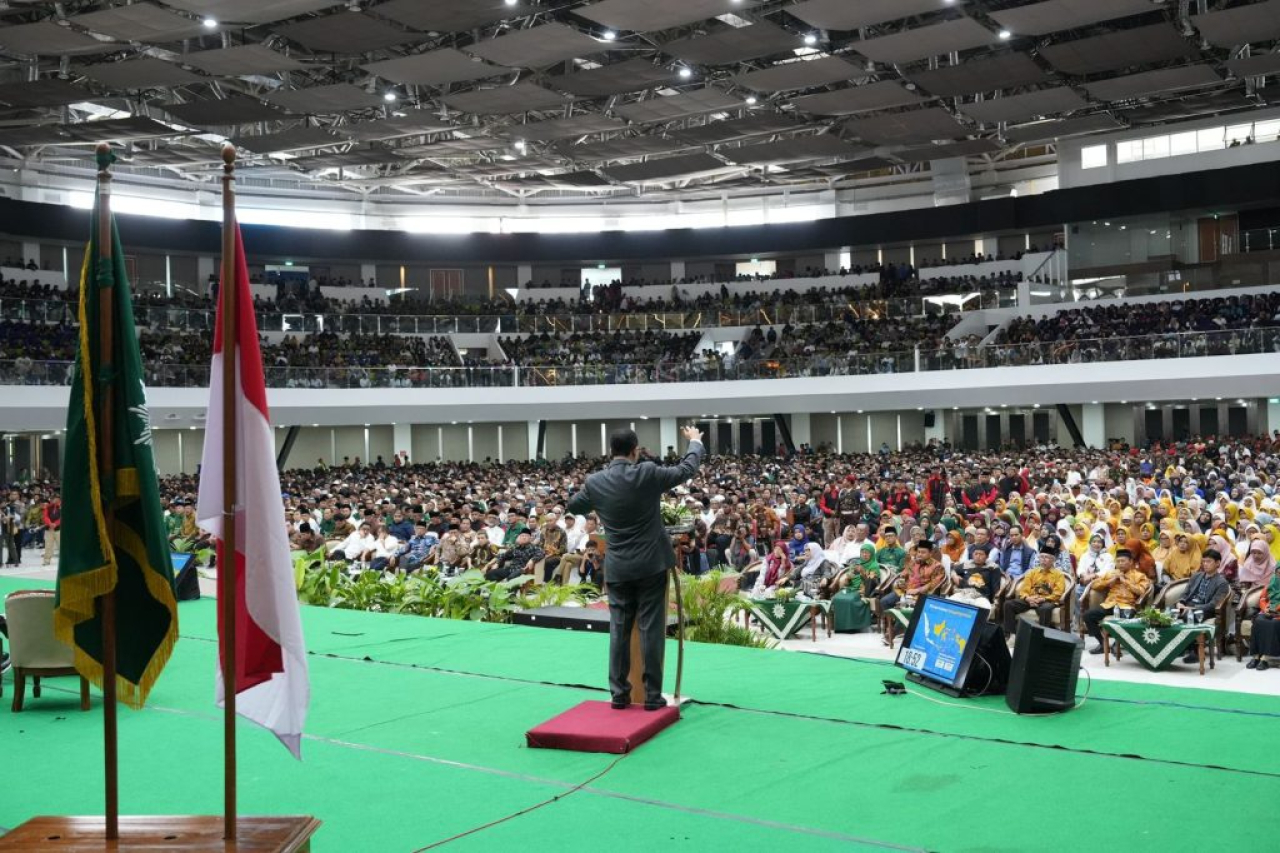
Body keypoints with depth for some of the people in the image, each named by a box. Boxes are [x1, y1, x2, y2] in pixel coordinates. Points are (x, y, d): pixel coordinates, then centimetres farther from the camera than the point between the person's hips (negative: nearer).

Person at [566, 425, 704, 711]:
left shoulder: (595, 482, -3)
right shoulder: (647, 473, -12)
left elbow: (574, 507, 16)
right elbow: (688, 469, 2)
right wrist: (695, 441, 20)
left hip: (617, 568, 3)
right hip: (651, 565, -3)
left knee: (619, 630, 9)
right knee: (651, 629, 2)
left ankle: (619, 693, 12)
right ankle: (652, 695, 5)